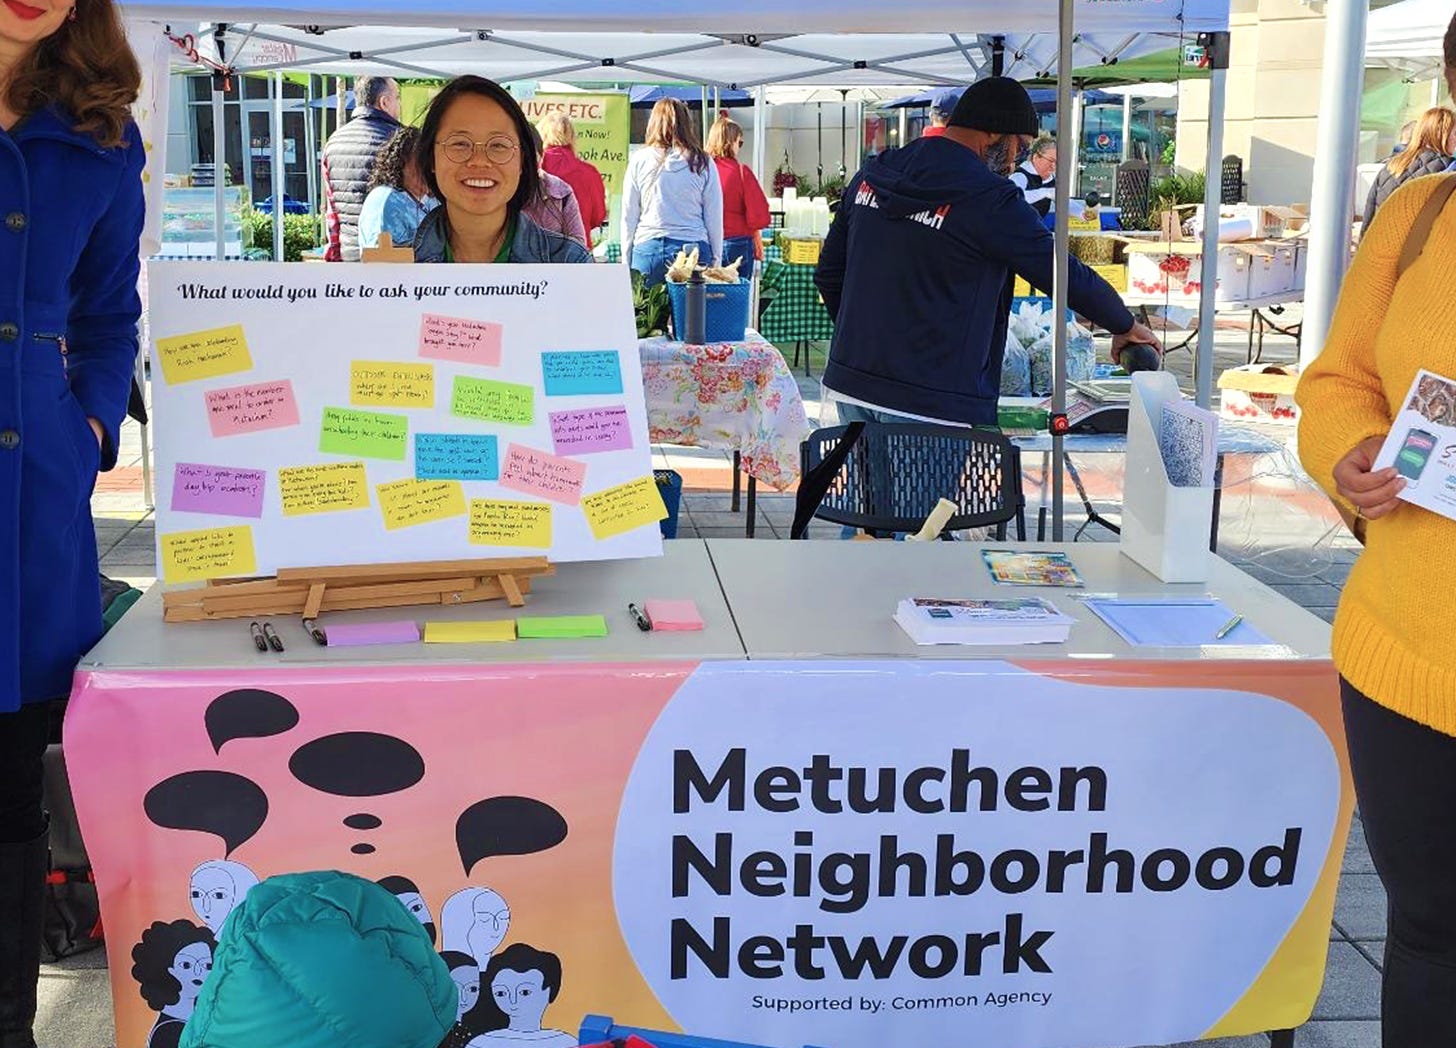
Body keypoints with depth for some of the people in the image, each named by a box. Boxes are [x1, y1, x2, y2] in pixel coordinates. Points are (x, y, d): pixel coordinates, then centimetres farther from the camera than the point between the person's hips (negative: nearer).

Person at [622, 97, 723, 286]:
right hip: (693, 249, 0)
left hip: (647, 249, 0)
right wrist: (716, 259, 14)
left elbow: (628, 217, 6)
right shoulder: (703, 163, 3)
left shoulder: (639, 161, 3)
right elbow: (715, 218, 6)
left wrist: (627, 258, 14)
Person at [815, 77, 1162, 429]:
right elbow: (1067, 276, -5)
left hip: (849, 386, 7)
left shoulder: (871, 175, 9)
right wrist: (1126, 327, 11)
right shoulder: (989, 199, -12)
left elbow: (828, 273, 15)